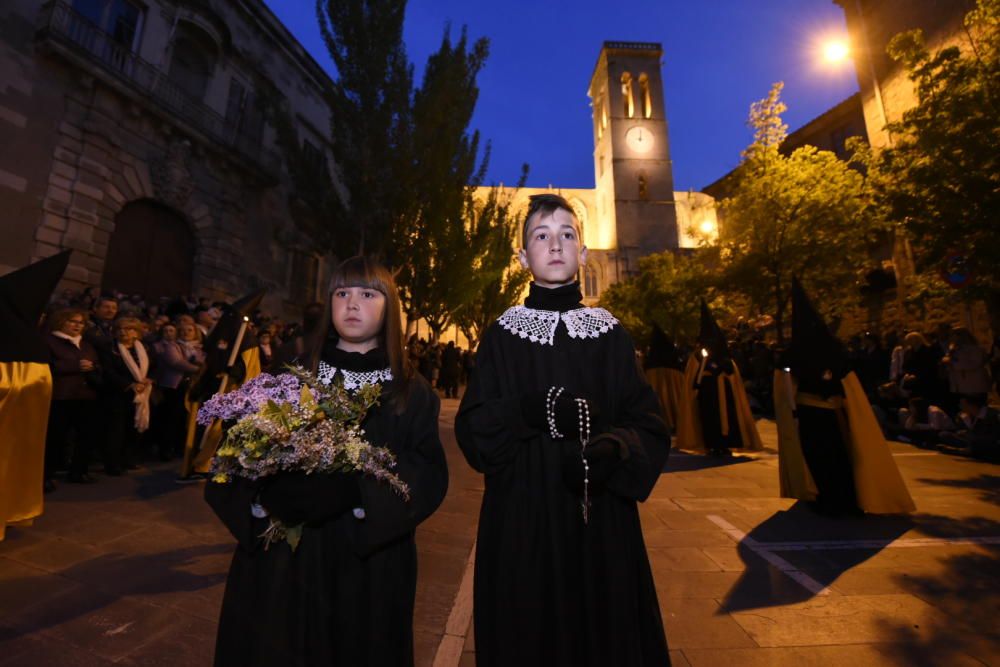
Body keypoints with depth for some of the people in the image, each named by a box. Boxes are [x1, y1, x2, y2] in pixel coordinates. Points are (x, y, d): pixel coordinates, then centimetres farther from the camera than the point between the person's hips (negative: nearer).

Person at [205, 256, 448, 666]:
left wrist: (358, 489, -26)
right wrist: (267, 493, -20)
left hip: (370, 561, -1)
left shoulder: (412, 393, -3)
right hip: (281, 553, 2)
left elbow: (429, 477, -12)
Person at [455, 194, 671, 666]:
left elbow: (650, 425, 1)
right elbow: (471, 429, -4)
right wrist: (529, 411, -22)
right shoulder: (501, 335, 0)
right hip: (522, 518, -1)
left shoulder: (611, 333, 3)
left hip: (601, 521, 2)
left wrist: (612, 450, -21)